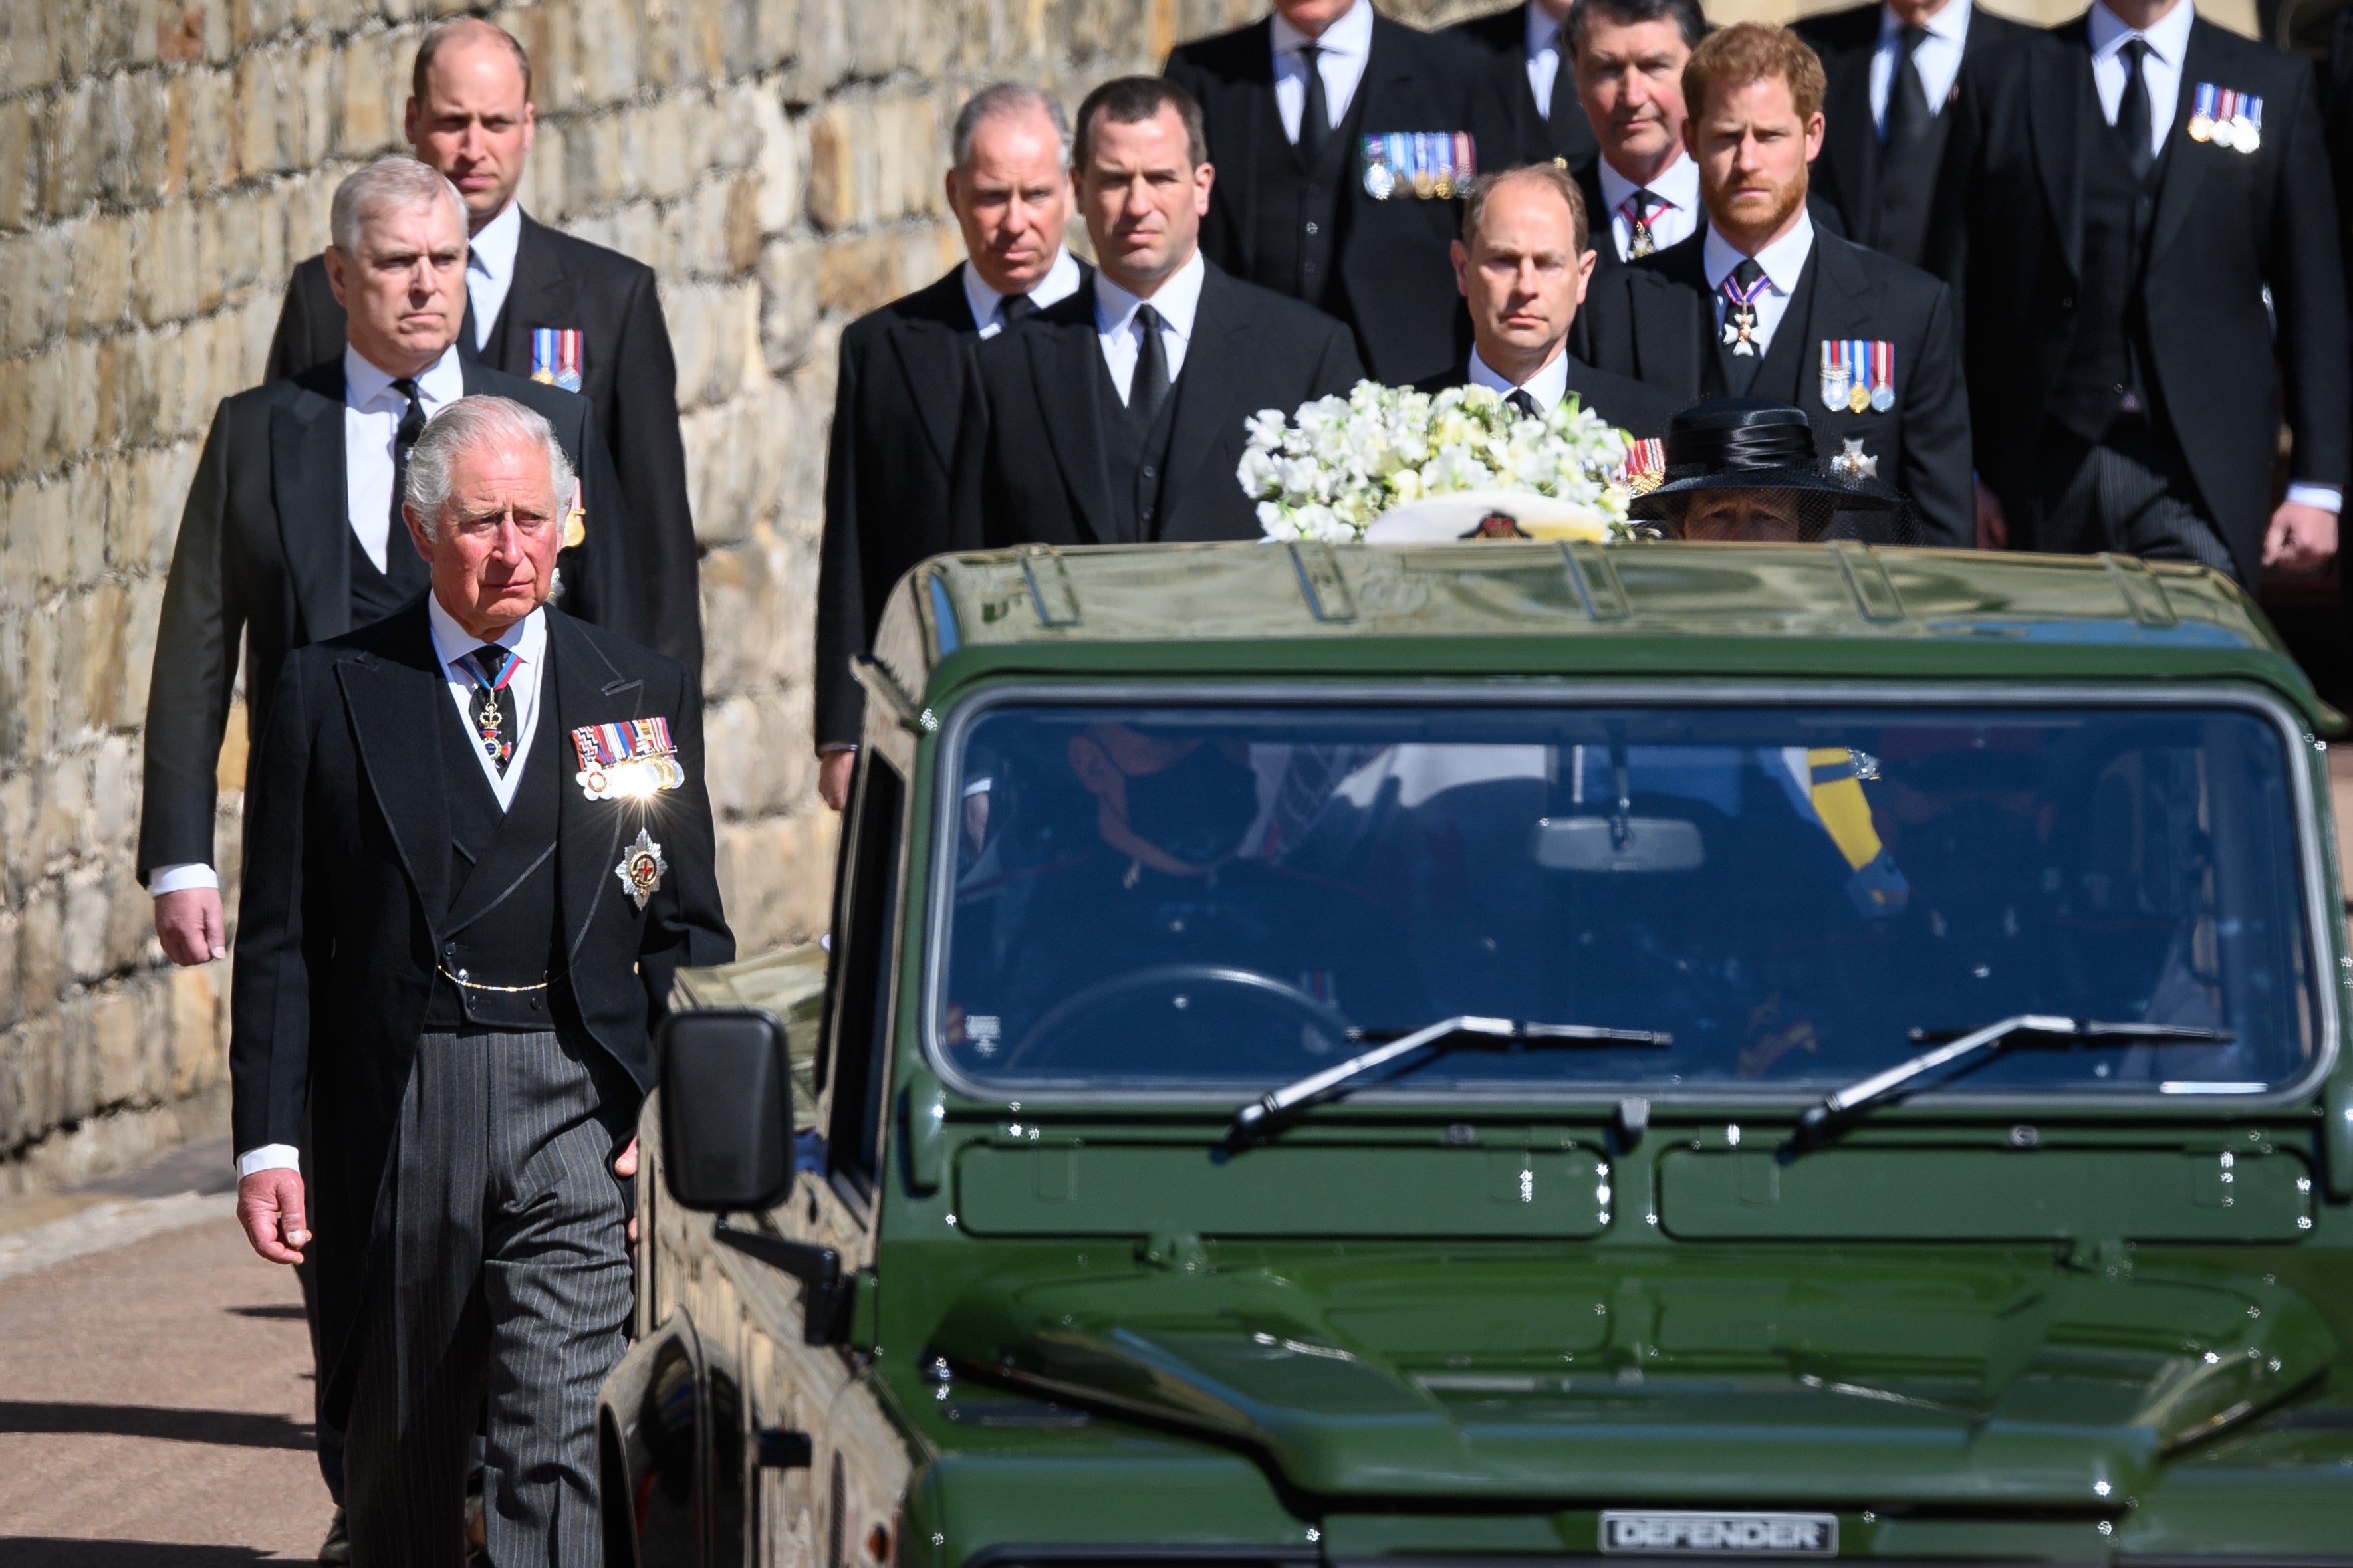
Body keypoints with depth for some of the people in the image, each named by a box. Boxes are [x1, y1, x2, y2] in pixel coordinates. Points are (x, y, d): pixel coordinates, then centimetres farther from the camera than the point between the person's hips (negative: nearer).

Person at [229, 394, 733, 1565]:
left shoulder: (645, 697, 9)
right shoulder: (332, 694, 5)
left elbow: (689, 931, 11)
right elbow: (279, 943, 4)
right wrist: (267, 1142, -3)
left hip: (579, 1110, 0)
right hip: (397, 1106, 0)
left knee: (554, 1437, -12)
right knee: (396, 1449, 10)